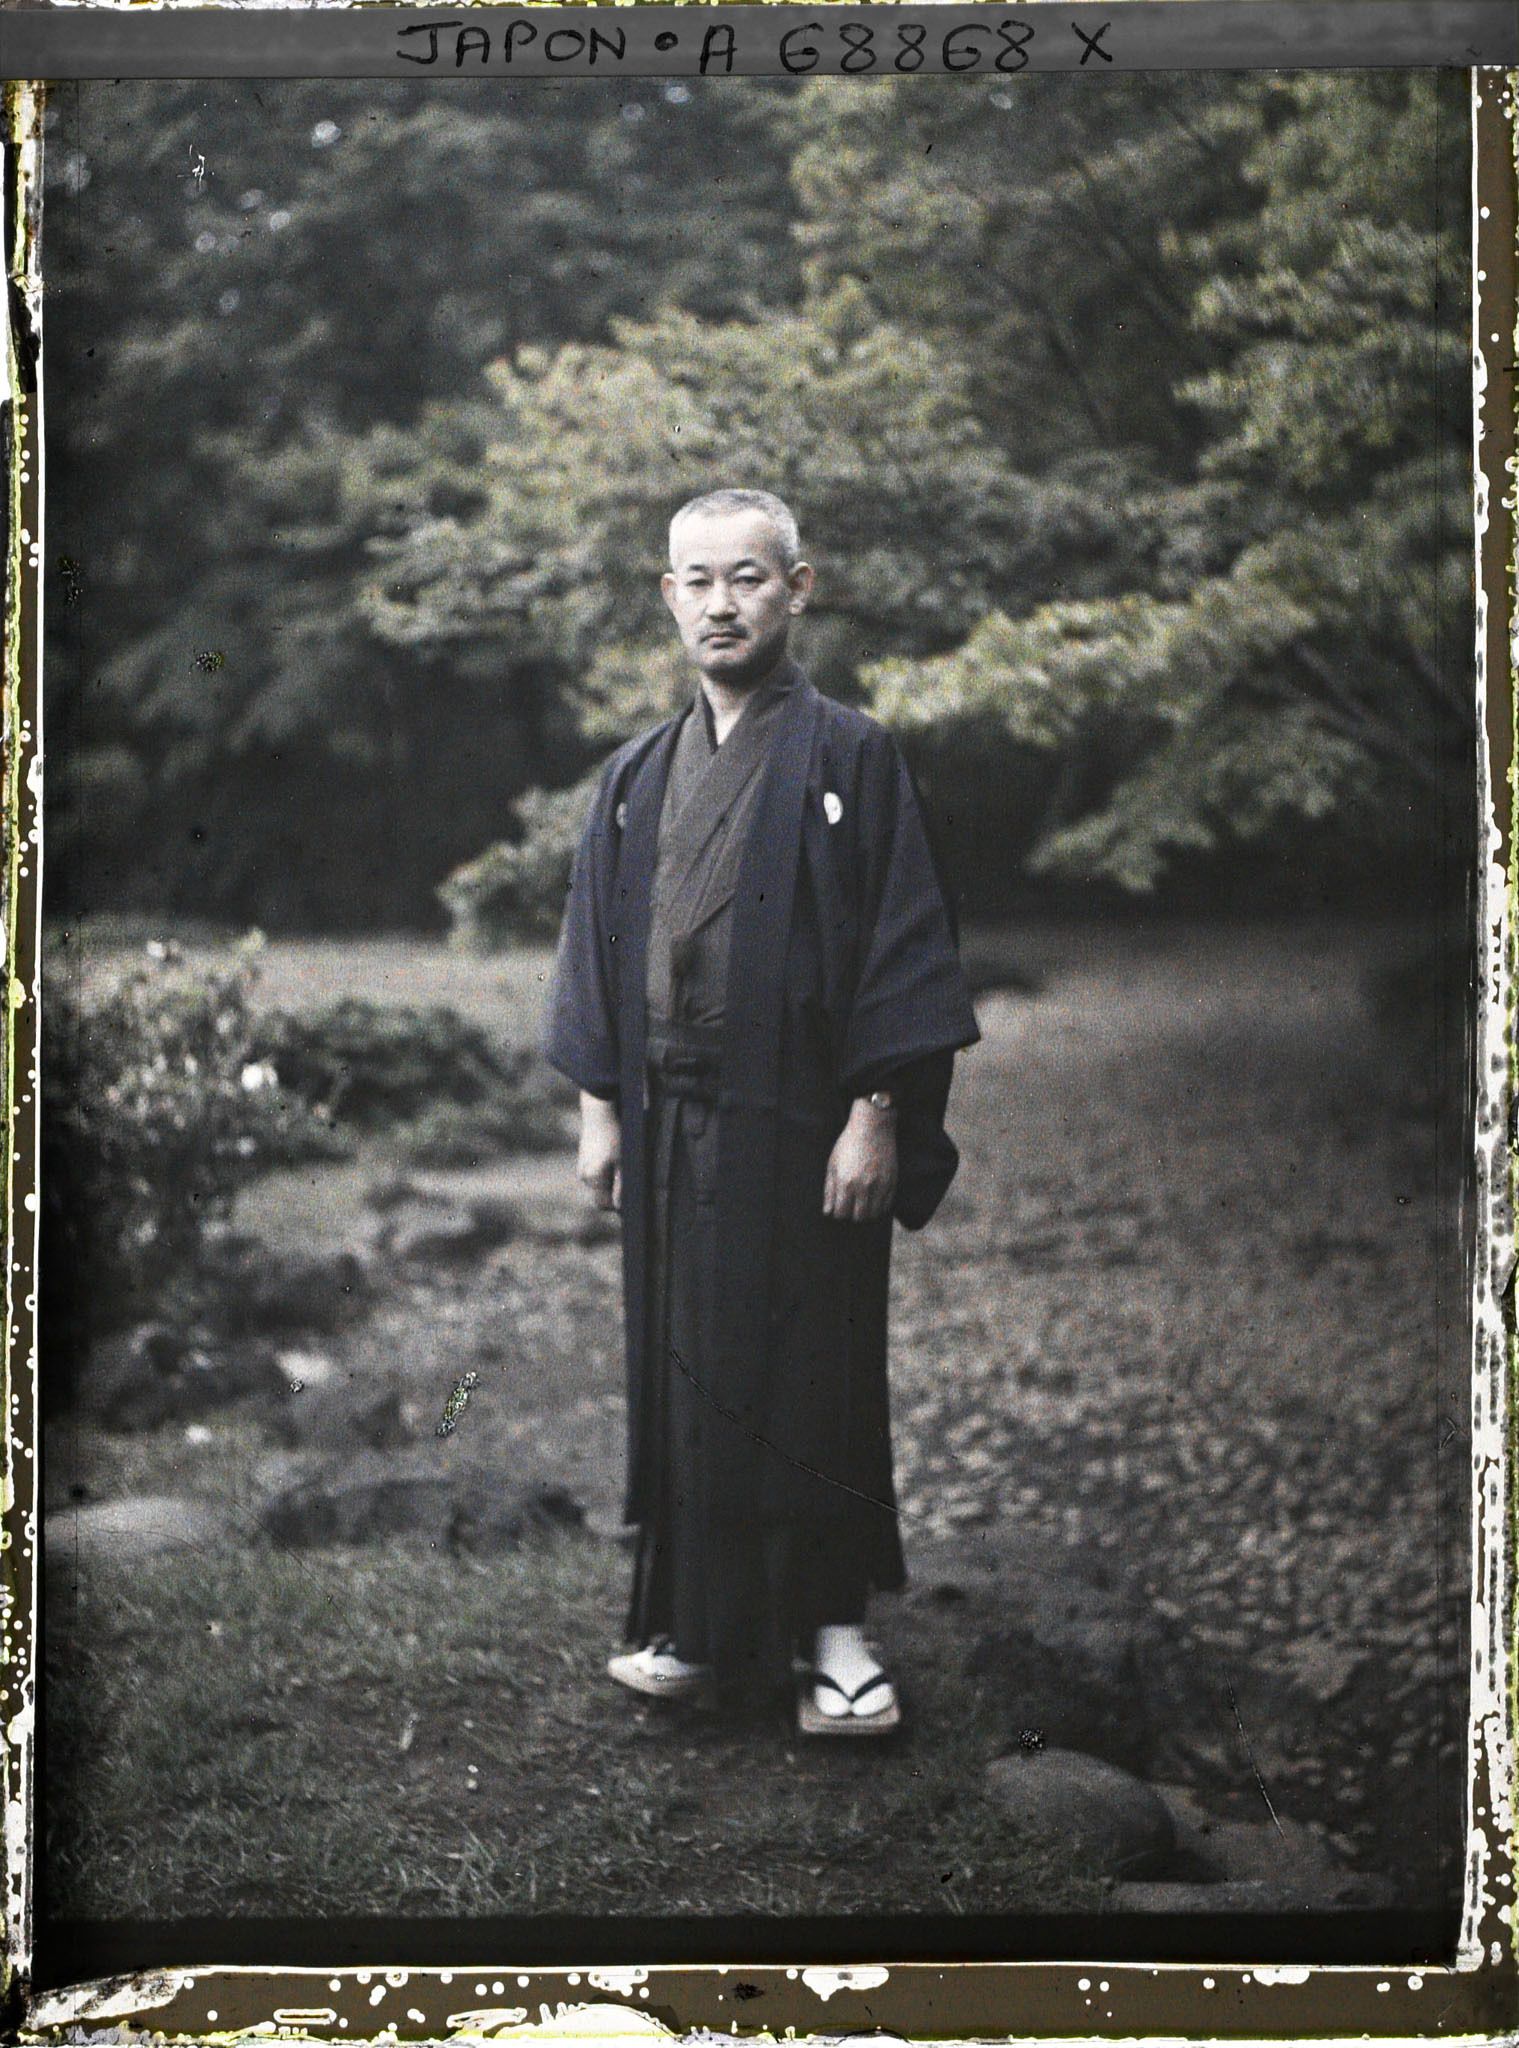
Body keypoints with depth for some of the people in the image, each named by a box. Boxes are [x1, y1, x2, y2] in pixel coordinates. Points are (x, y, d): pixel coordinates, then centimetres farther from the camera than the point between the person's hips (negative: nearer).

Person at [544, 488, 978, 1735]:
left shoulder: (850, 759, -3)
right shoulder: (639, 777, 11)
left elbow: (905, 939, -7)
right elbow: (599, 948, 15)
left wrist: (876, 1115, -12)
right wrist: (598, 1108, 9)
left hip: (801, 1130, -4)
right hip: (669, 1134, 5)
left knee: (814, 1380, 1)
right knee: (685, 1379, 8)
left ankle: (829, 1630, 12)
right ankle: (705, 1627, 20)